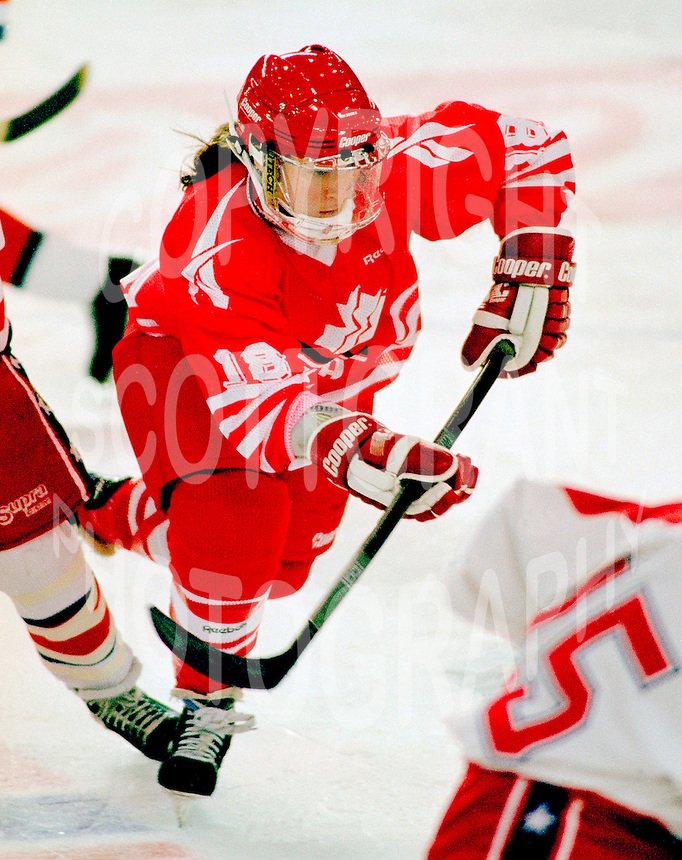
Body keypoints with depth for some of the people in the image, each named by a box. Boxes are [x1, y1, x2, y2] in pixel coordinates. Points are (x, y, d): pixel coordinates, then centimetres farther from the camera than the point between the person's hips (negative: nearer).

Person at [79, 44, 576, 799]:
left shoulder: (396, 169, -32)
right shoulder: (221, 254, -42)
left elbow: (531, 152, -19)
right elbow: (257, 404, -49)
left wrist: (528, 273, -25)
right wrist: (363, 453, -64)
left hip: (328, 364, 5)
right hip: (184, 359, -5)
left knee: (288, 558, 2)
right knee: (237, 516, -29)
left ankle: (129, 518, 34)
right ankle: (208, 700, -3)